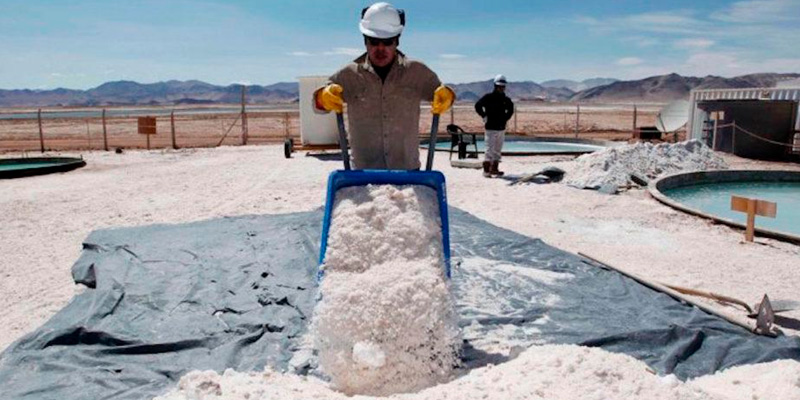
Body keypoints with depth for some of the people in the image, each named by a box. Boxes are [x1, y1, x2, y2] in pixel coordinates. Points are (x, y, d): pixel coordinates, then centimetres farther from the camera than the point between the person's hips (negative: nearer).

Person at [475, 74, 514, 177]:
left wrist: (506, 118, 16)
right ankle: (486, 170, -4)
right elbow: (478, 106, -15)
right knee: (490, 149, -7)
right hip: (491, 128, -6)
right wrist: (484, 117, -13)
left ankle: (494, 169, 18)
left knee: (497, 150, 11)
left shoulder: (506, 99, 10)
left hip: (501, 128, 6)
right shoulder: (488, 97, -7)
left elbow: (510, 109, 27)